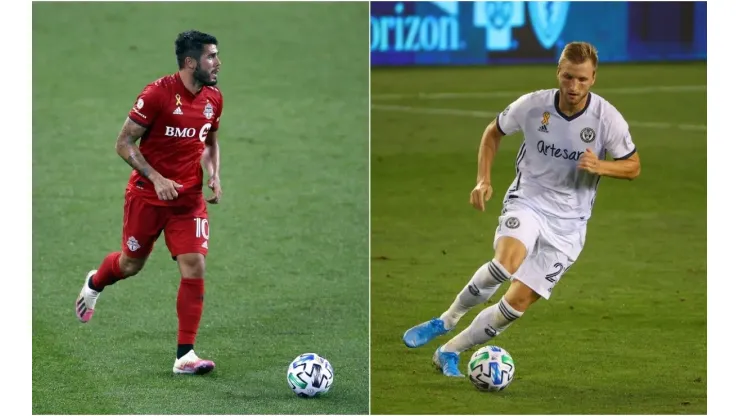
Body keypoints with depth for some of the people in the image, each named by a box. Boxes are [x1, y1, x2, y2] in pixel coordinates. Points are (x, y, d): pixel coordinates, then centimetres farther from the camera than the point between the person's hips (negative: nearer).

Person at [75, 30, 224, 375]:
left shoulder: (213, 99, 1)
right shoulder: (157, 94, -18)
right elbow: (124, 143, -13)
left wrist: (214, 176, 2)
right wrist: (156, 178, -22)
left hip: (189, 199, 4)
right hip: (147, 195, -4)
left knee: (194, 268, -9)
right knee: (132, 264, 12)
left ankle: (185, 356, -6)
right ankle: (94, 284, 49)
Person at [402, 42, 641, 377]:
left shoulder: (608, 119, -11)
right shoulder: (533, 105, -9)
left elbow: (633, 167, 0)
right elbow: (494, 131, 10)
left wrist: (600, 166, -21)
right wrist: (483, 179, -1)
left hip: (568, 222, 1)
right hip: (526, 201, -1)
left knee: (519, 302, -7)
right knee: (507, 261, -33)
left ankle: (450, 352, 10)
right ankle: (445, 321, -13)